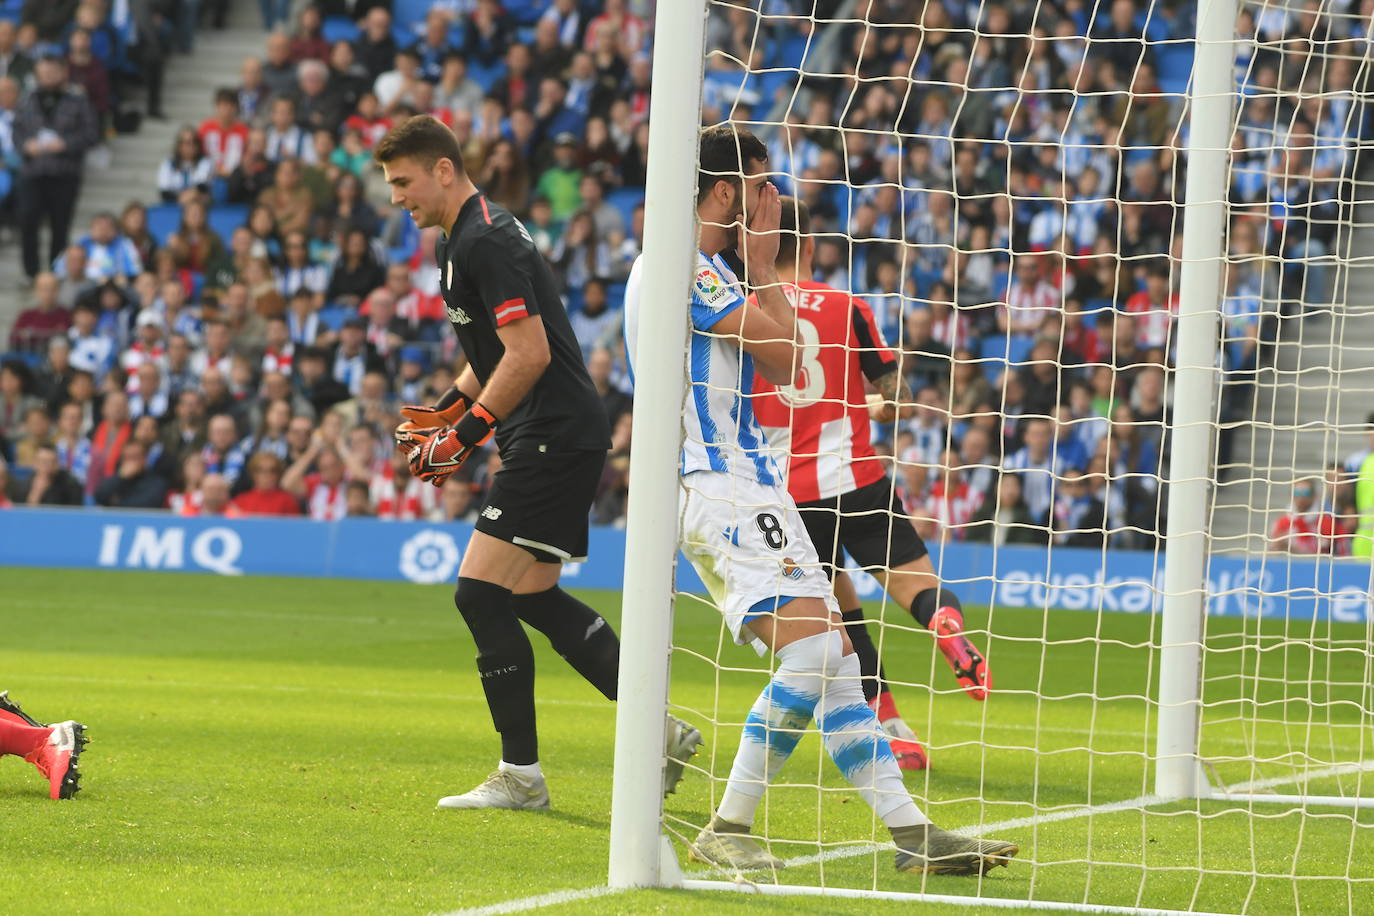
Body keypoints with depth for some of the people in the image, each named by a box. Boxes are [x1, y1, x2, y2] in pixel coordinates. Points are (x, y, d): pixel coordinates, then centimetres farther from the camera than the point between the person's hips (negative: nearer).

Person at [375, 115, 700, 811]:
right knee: (533, 596, 13)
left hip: (555, 436, -11)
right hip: (553, 439, 11)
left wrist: (466, 434, -18)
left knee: (480, 592, -12)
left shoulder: (485, 241, -15)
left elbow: (530, 353, -22)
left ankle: (520, 774, -7)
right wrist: (445, 410, 15)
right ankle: (660, 732, 16)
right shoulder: (460, 241, 18)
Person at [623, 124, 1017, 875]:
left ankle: (909, 831, 6)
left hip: (741, 485, 11)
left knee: (832, 659, 6)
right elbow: (782, 349, -10)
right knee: (814, 649, -22)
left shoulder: (707, 269, 21)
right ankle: (728, 827, -15)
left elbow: (779, 368, 24)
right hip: (717, 486, -11)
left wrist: (761, 267, 19)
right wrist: (763, 265, 2)